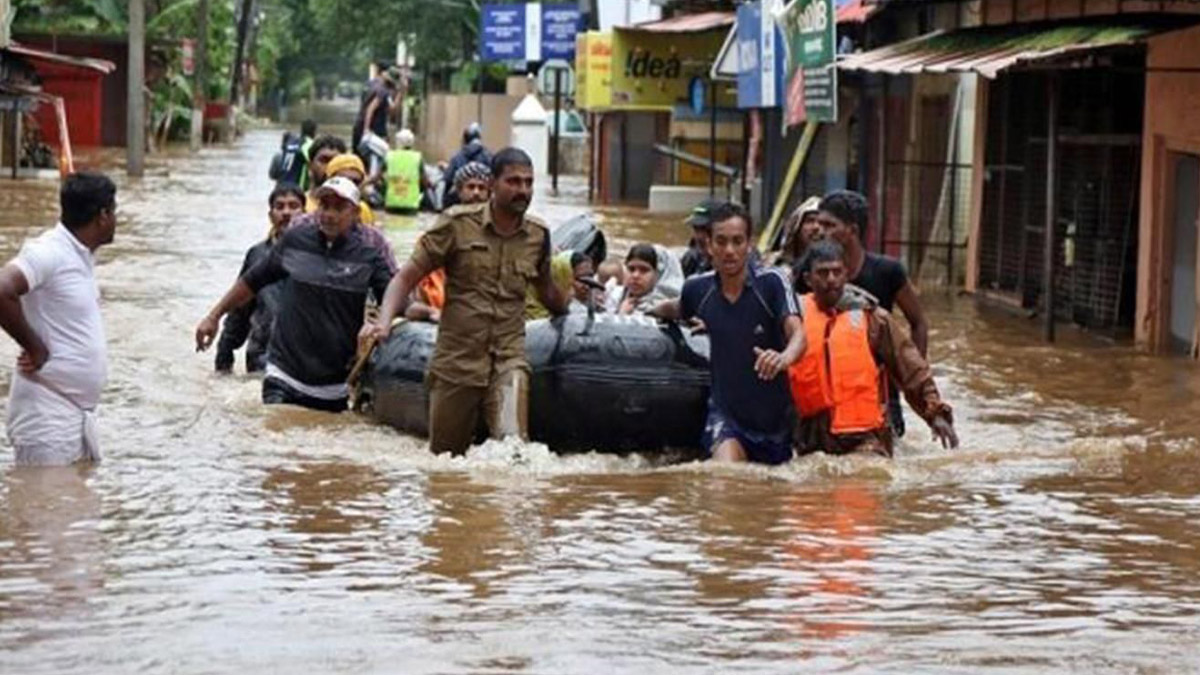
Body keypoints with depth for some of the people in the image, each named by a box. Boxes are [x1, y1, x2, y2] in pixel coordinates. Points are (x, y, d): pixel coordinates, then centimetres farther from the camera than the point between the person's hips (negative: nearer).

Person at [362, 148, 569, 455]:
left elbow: (546, 291, 25)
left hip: (509, 359, 1)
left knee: (512, 444, -25)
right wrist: (384, 321, -18)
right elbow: (407, 276, -3)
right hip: (456, 360, -1)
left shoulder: (538, 235, 6)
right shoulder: (458, 224, -4)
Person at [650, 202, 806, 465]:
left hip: (774, 416, 0)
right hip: (725, 411, 1)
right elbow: (678, 309, 23)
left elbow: (797, 333, -29)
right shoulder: (698, 289, -3)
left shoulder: (771, 282, -15)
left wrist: (784, 357, -49)